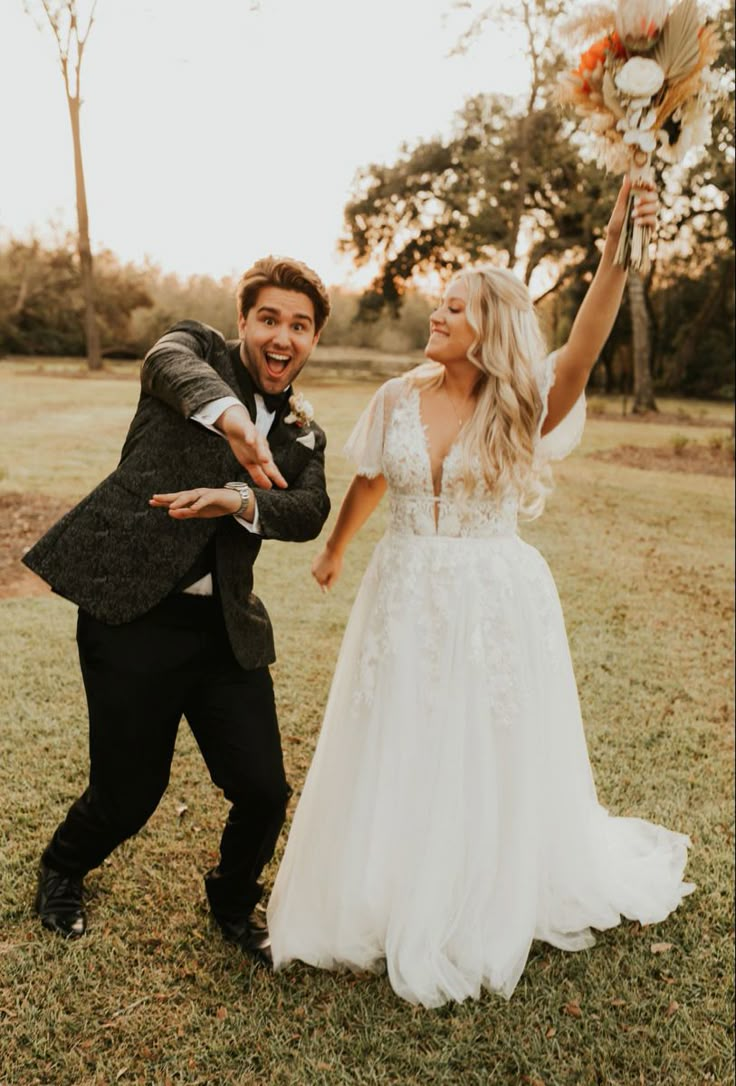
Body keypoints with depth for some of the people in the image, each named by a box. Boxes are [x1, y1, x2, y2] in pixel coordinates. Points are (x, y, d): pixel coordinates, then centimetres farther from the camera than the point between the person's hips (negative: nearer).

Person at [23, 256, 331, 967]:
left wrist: (238, 498, -27)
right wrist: (233, 417, -45)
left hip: (226, 631, 4)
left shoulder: (303, 436, 13)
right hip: (132, 616, -4)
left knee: (264, 792, 2)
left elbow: (309, 514, -6)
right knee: (126, 798, 6)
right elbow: (172, 363, -23)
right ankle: (62, 870, 42)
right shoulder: (197, 349, 2)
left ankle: (233, 904, 36)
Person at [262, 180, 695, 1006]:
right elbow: (368, 483, 15)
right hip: (404, 600, 3)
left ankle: (484, 918, 39)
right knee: (392, 766, 13)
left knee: (491, 768, 12)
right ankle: (388, 908, 38)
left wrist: (614, 257, -44)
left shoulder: (520, 407, -9)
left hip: (494, 604, -2)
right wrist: (333, 552, 28)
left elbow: (581, 354, -29)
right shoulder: (398, 398, 0)